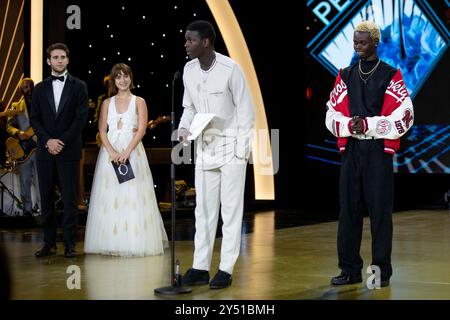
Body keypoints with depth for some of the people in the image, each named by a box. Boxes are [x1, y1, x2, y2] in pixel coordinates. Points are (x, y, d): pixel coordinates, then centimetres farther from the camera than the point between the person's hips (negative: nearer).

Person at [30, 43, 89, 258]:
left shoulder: (79, 86, 4)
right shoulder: (40, 88, 12)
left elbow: (81, 118, -4)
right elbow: (34, 119, 7)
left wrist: (62, 142, -10)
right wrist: (48, 140, -8)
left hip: (69, 150, -3)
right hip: (45, 150, 3)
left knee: (70, 198, -2)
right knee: (46, 197, 4)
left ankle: (69, 243, 3)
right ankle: (49, 242, 9)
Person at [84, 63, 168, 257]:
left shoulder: (139, 102, 5)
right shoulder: (107, 103, 11)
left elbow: (141, 130, -3)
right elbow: (102, 130, 4)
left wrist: (127, 152, -15)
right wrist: (112, 152, -12)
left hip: (132, 151, -2)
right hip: (110, 151, 2)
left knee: (133, 196, -5)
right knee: (110, 197, 0)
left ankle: (135, 242, 1)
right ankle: (112, 242, 5)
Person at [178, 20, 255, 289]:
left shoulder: (230, 68, -14)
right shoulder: (189, 70, 2)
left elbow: (246, 111, -10)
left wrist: (241, 151, -12)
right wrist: (184, 127, -7)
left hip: (231, 147, -5)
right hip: (205, 147, 5)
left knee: (231, 210, 0)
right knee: (203, 209, 7)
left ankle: (226, 269, 5)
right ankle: (200, 267, 13)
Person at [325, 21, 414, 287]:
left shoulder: (391, 76, 1)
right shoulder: (346, 76, 13)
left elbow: (404, 116, -7)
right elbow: (332, 114, 10)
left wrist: (368, 124, -15)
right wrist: (348, 125, -11)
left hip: (379, 150, -4)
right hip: (351, 149, 4)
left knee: (380, 210, -1)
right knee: (349, 209, 4)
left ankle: (381, 271, 7)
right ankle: (350, 270, 12)